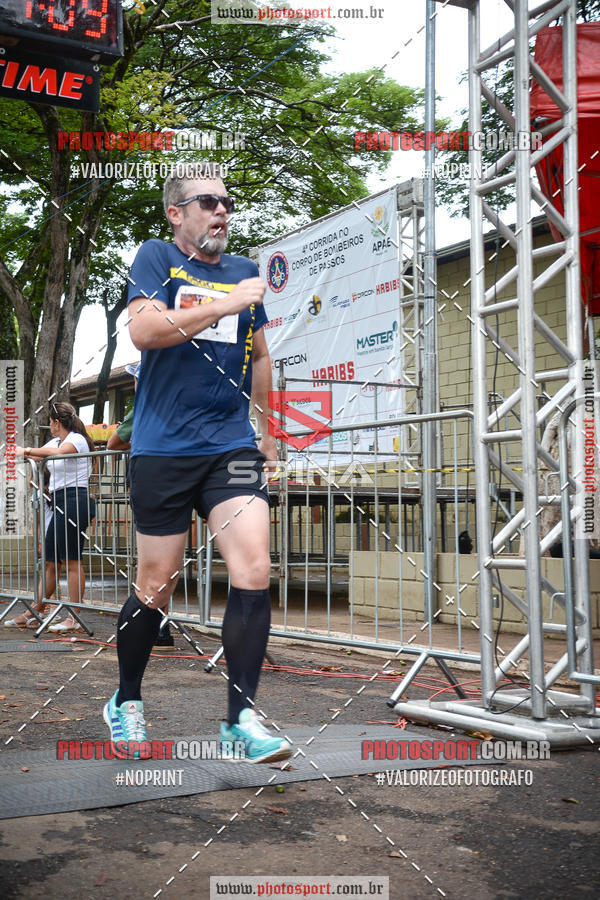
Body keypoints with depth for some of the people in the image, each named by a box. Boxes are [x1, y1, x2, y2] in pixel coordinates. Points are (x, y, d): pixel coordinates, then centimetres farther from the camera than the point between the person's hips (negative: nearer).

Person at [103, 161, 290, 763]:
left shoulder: (243, 271, 16)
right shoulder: (157, 257, 3)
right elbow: (143, 330, -16)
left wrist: (265, 430, 27)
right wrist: (225, 304, -18)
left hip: (231, 445, 3)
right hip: (162, 449, -3)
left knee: (254, 571, -12)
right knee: (157, 583, 5)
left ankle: (241, 718, -4)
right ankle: (126, 702, 28)